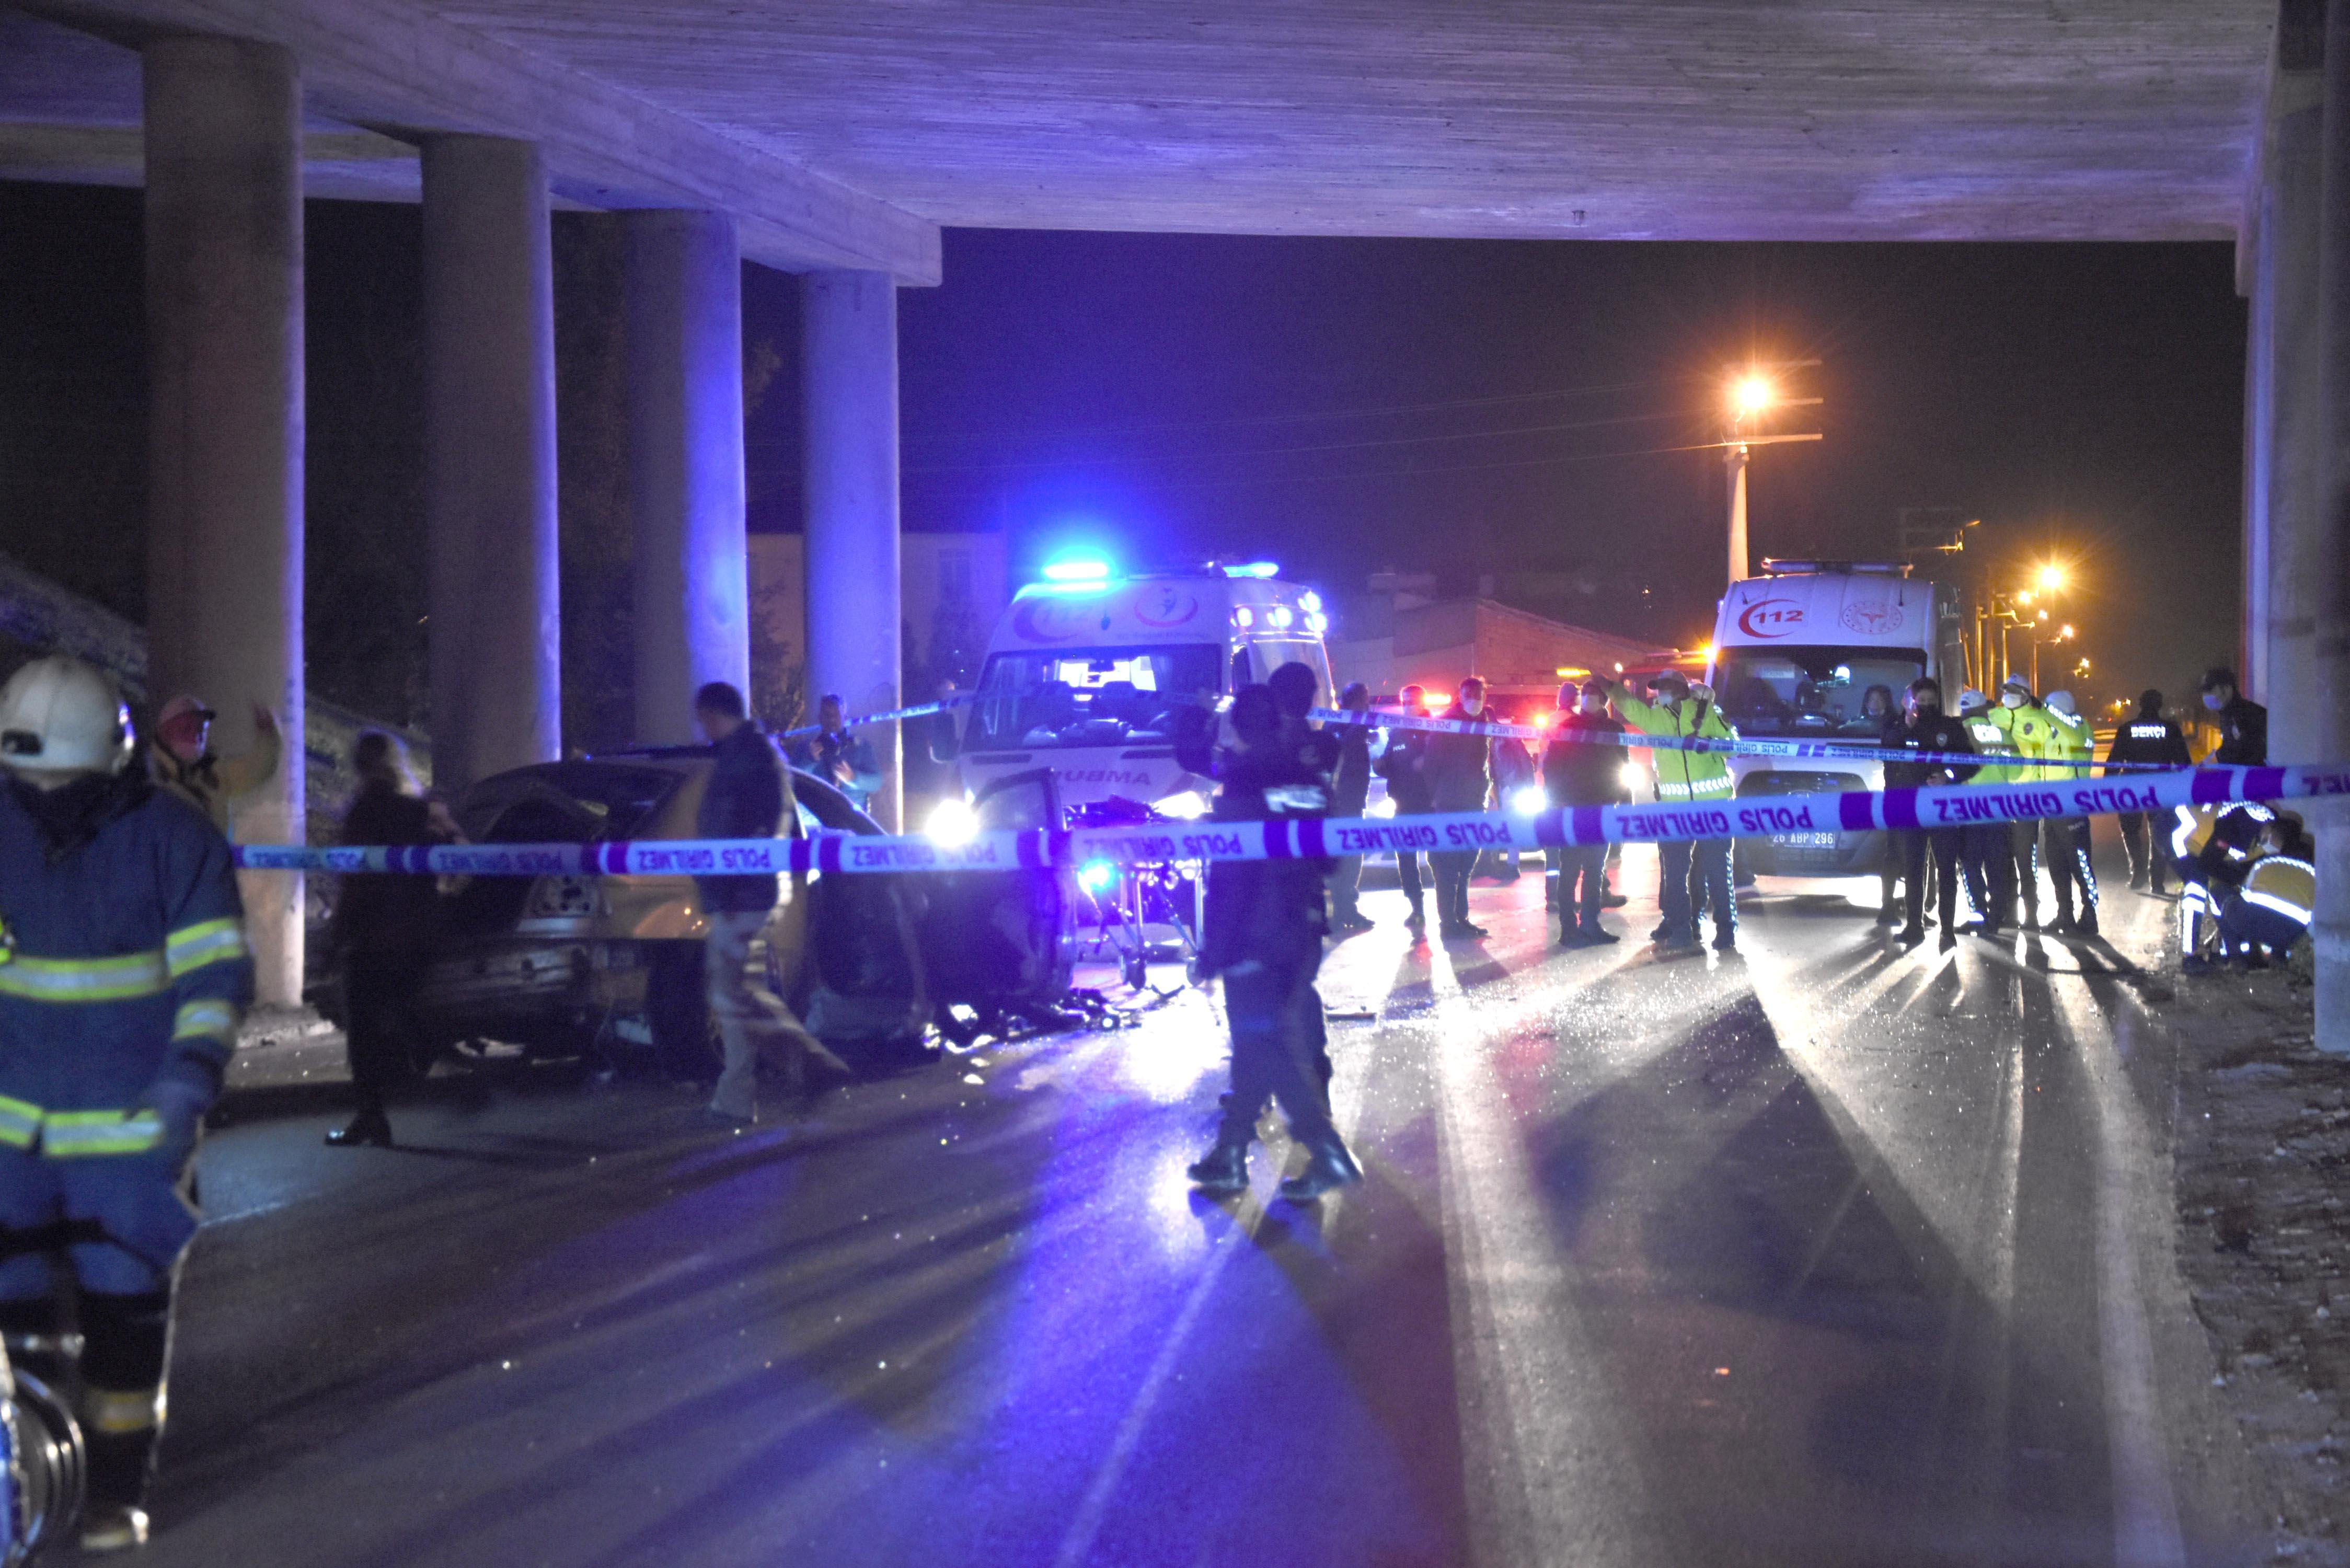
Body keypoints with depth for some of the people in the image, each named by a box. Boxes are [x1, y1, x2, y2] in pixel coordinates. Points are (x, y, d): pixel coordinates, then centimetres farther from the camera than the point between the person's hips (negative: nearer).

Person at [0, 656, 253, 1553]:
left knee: (125, 1308, 2)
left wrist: (191, 1074, -22)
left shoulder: (173, 837, -9)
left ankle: (117, 1488, 14)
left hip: (131, 1117, -3)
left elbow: (216, 971, -9)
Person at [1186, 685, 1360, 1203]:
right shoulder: (1309, 782, 6)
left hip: (1253, 934, -7)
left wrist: (1212, 950, -14)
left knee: (1262, 1044, -4)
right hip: (1303, 932, 7)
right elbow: (1326, 861, 15)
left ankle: (1327, 1152, -13)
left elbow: (1227, 877, -18)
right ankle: (1231, 1154, 23)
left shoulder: (1240, 787, -16)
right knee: (1257, 1041, 16)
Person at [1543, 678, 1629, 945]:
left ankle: (1590, 924, 14)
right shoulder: (1567, 728, 1)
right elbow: (1551, 766, -1)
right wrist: (1558, 800, -10)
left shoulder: (1614, 730, 10)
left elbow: (1620, 769, 13)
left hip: (1602, 807, 4)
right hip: (1572, 810, -4)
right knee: (1570, 870, -6)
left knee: (1595, 870, 8)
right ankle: (1569, 928, -5)